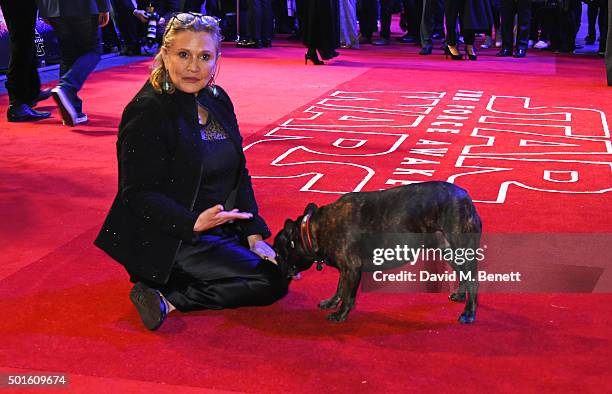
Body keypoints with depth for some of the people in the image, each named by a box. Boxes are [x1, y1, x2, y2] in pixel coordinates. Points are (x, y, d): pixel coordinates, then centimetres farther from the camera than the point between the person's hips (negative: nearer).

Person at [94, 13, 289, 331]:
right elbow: (138, 194, -20)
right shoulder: (147, 112, -18)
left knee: (281, 267, 3)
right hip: (167, 241, -9)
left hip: (217, 230, 9)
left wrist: (254, 236, 1)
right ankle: (166, 298, -11)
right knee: (271, 282, -13)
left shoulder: (217, 100, 6)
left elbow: (238, 174, 10)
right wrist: (193, 222, -32)